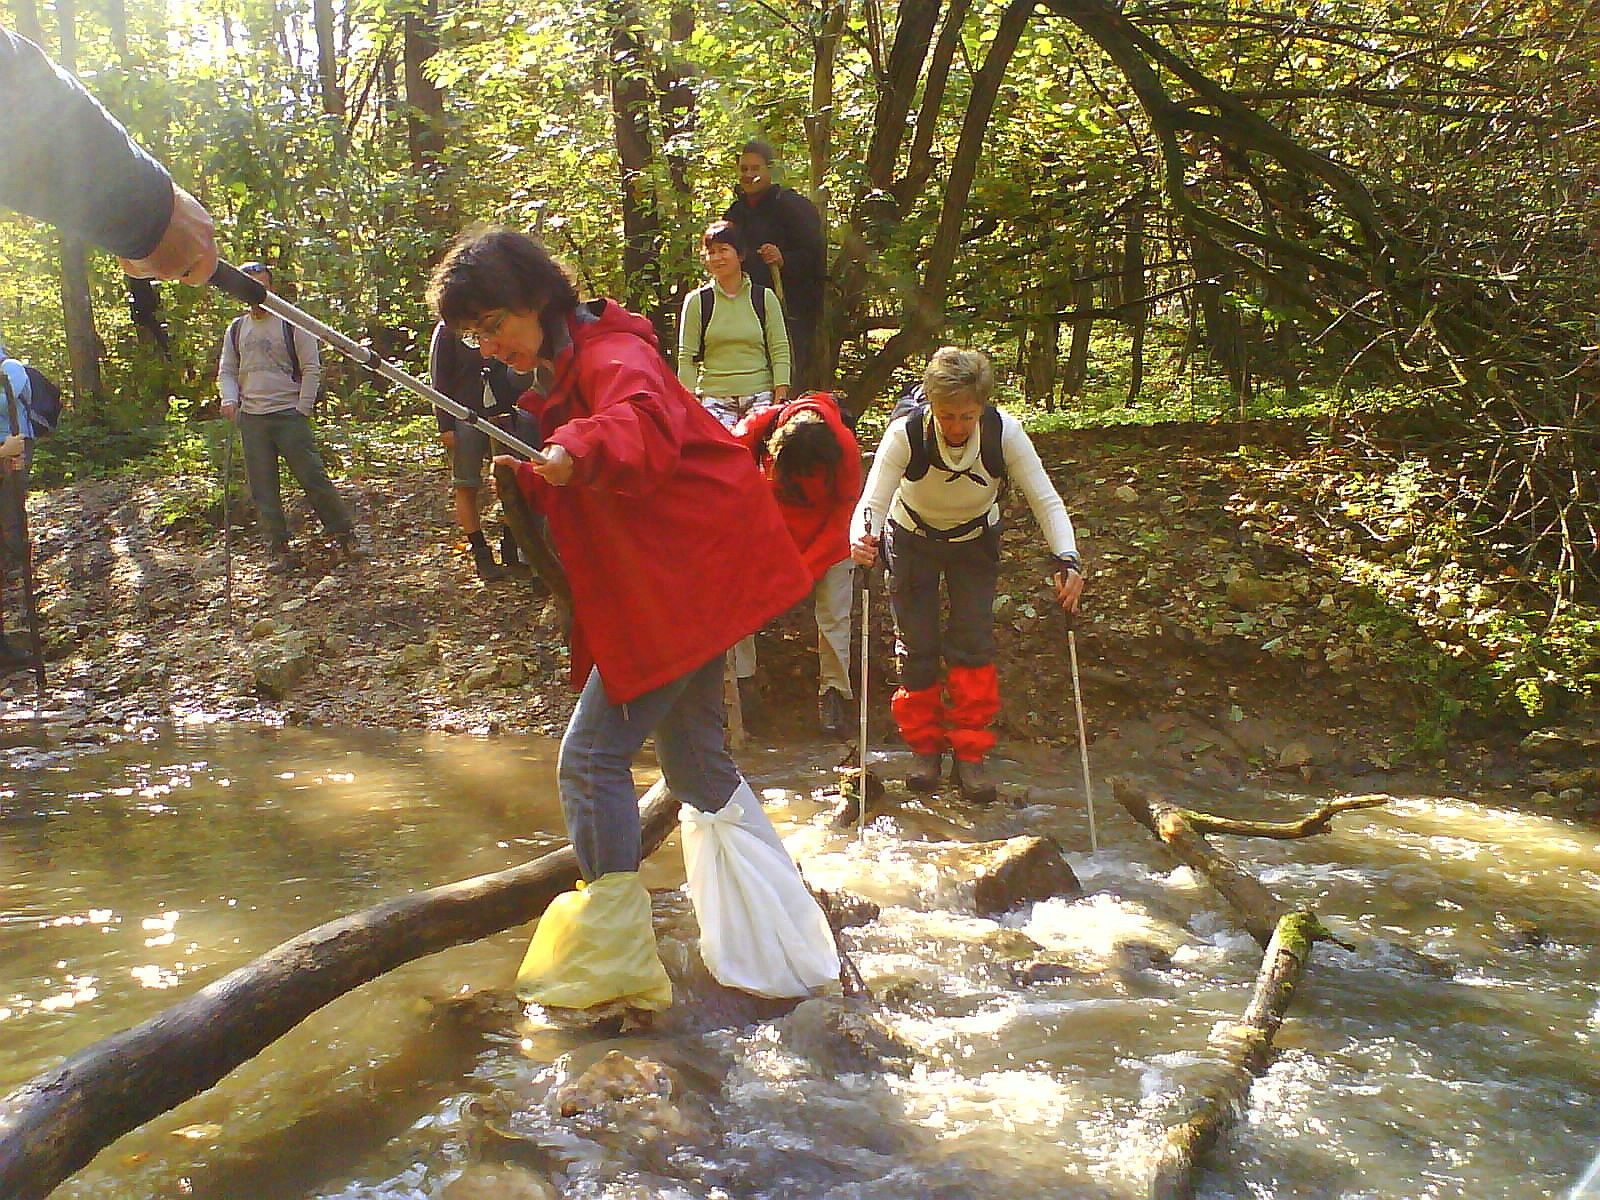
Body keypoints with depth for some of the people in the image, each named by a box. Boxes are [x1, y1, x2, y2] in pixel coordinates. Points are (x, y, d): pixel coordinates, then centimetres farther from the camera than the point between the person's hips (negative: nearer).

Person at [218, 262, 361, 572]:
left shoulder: (291, 324, 0)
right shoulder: (236, 330, 13)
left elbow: (312, 369, -2)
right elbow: (226, 371, 18)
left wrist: (303, 409, -7)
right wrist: (229, 399, -1)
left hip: (289, 414, -4)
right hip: (251, 418, 4)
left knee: (313, 477, -5)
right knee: (263, 488, 4)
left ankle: (344, 533, 8)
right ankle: (278, 549, 12)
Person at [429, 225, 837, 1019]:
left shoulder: (609, 354, -15)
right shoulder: (551, 379, 18)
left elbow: (645, 426, -39)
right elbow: (558, 501, 16)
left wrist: (576, 451, -56)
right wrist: (522, 475, -3)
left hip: (686, 581, -11)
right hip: (689, 585, 11)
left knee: (592, 758, -9)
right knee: (692, 757, 18)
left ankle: (609, 967, 2)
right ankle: (776, 953, 31)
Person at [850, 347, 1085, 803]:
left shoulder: (1004, 432, -29)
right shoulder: (905, 433, -33)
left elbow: (1046, 499, -27)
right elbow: (872, 502, -37)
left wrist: (1067, 559, -43)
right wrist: (860, 540, -60)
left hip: (975, 541, 1)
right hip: (913, 539, 0)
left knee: (974, 642, -7)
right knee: (917, 645, -2)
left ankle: (970, 752, 6)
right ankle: (924, 745, 18)